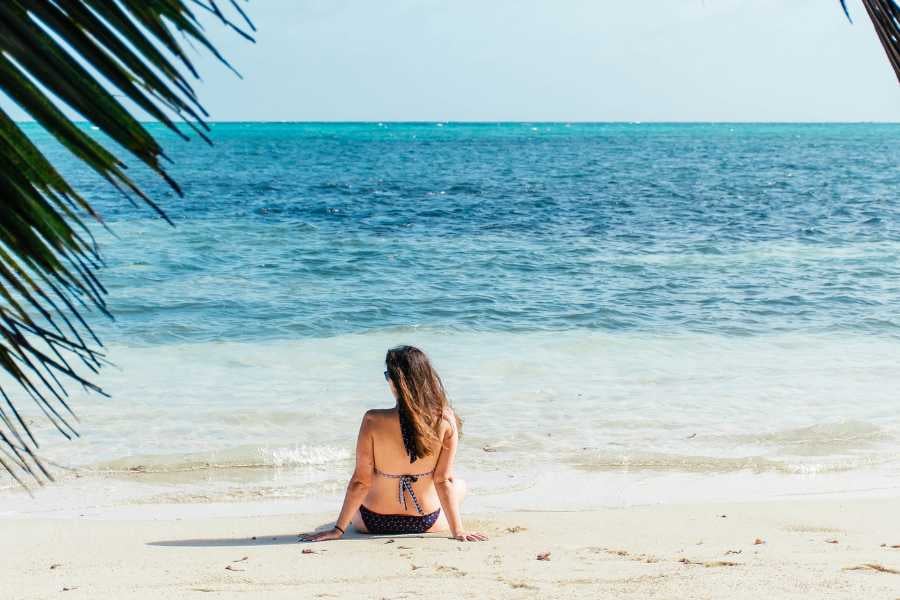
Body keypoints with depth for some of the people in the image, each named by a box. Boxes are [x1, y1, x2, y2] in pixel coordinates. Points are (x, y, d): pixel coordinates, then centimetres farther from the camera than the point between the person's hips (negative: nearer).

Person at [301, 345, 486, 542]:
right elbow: (444, 481, -16)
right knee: (459, 484, 34)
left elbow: (361, 482, -16)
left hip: (373, 523, 0)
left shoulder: (373, 421, -23)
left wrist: (338, 529, -7)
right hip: (427, 524, 0)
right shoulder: (445, 420, -20)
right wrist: (458, 531, -8)